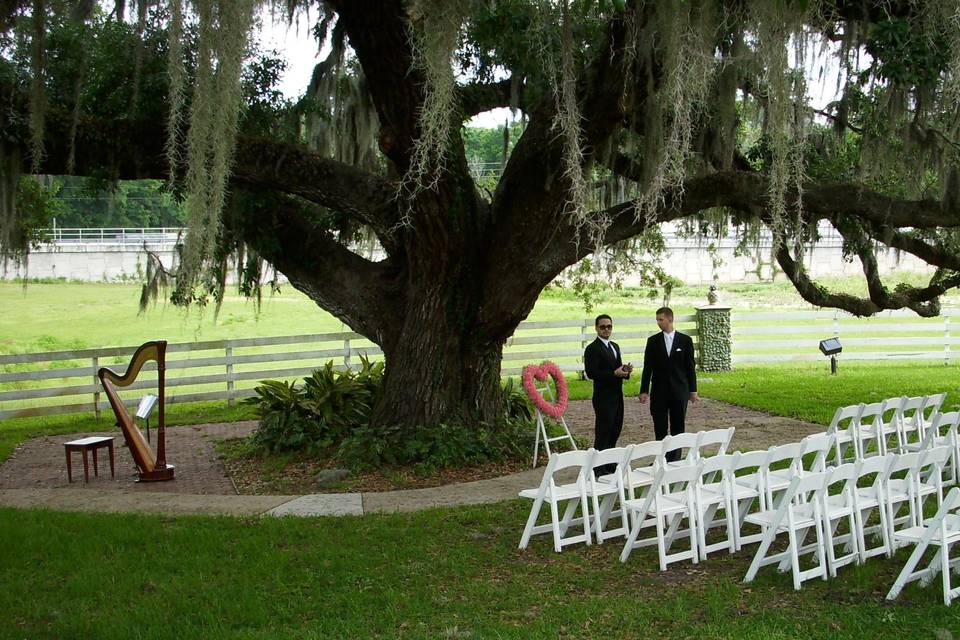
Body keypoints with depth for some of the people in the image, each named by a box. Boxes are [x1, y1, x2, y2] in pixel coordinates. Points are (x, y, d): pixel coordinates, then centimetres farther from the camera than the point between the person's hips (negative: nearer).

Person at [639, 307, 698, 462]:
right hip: (659, 391, 1)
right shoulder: (653, 341, 3)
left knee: (678, 426, 4)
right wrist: (644, 391, -2)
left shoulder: (685, 340, 1)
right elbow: (648, 367, 3)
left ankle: (675, 458, 11)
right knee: (660, 428, 2)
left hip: (679, 390, -1)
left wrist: (693, 390, 1)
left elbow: (690, 366, 3)